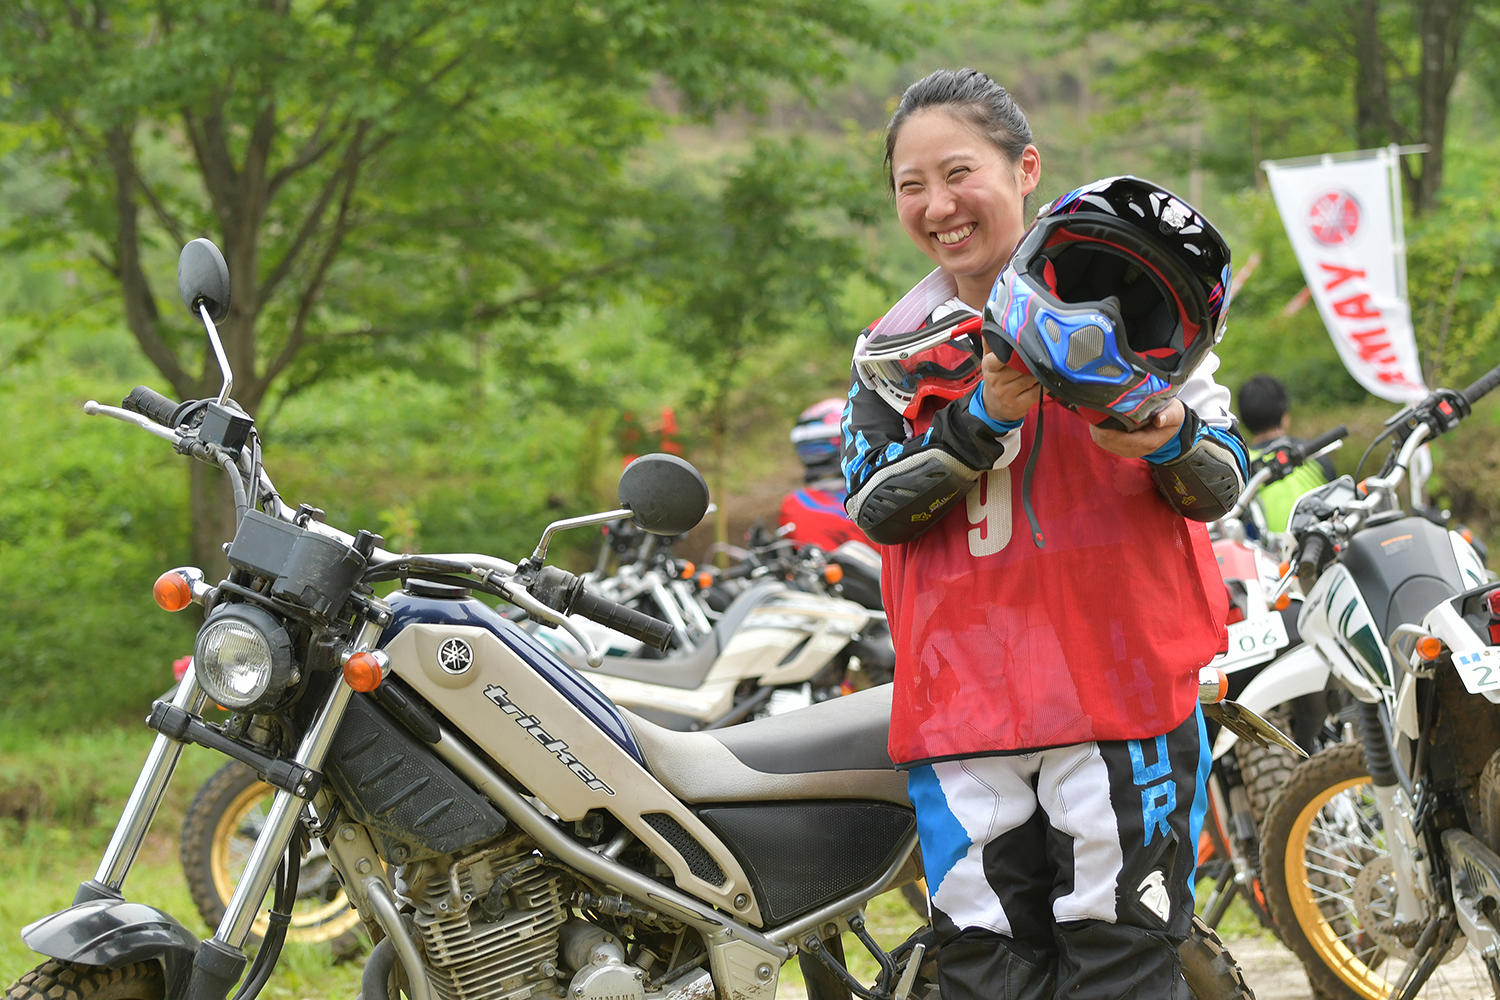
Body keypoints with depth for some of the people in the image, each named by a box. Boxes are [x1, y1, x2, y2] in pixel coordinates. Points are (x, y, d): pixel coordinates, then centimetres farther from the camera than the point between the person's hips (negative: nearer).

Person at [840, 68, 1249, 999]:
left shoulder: (1124, 303, 5)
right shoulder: (894, 352, 13)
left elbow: (1222, 483, 4)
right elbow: (875, 506, -1)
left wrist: (1169, 439, -19)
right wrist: (984, 418, -15)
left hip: (1126, 675, -2)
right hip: (964, 701, 3)